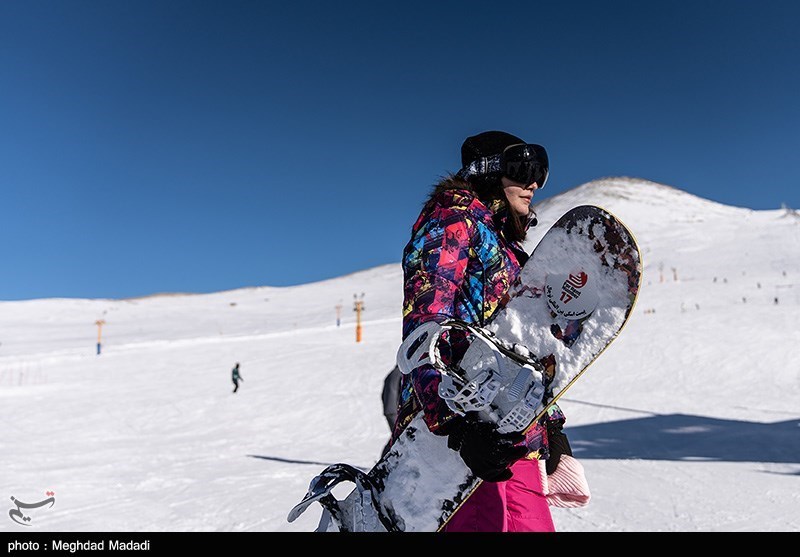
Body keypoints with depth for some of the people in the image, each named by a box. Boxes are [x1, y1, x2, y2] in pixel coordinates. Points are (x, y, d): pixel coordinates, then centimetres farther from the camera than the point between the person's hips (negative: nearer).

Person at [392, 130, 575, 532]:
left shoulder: (508, 243, 24)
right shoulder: (453, 219, -3)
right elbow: (424, 326, -17)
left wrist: (551, 424, 22)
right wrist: (455, 423, -28)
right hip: (463, 427, -8)